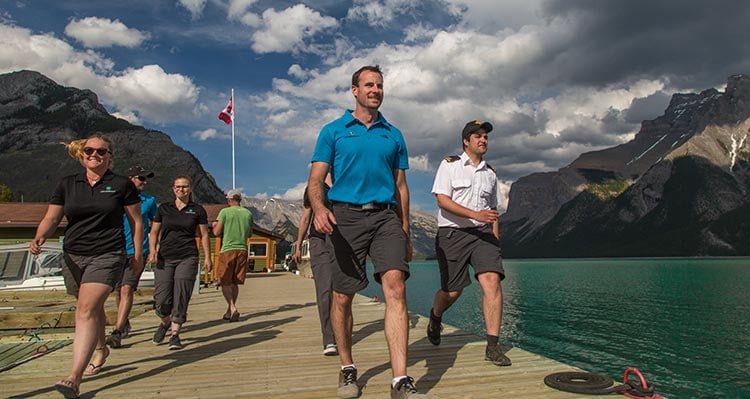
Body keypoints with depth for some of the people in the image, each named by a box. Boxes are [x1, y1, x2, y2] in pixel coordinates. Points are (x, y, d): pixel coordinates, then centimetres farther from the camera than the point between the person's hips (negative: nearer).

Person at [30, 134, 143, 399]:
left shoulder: (122, 185, -1)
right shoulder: (67, 185, 8)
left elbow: (136, 221, 4)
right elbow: (51, 218, 4)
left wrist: (138, 254, 4)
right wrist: (39, 238, -16)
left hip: (107, 255, -4)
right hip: (73, 257, 5)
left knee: (86, 310, -17)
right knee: (94, 308, 19)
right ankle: (101, 350, 43)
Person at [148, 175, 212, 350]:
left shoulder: (197, 210, 6)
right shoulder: (163, 208, 10)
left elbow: (204, 235, 8)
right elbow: (154, 232, 12)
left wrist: (207, 257, 2)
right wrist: (152, 250, -5)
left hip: (188, 258, -1)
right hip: (165, 258, 2)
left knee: (181, 298, -6)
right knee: (161, 300, -1)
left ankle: (175, 334, 5)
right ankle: (165, 322, 29)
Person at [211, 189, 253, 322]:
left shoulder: (225, 212, -5)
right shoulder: (248, 213, 8)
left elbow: (217, 232, -6)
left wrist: (214, 226, 15)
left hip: (228, 250, -4)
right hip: (243, 250, 4)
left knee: (225, 282, 3)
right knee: (235, 282, 12)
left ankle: (233, 308, -14)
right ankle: (229, 311, 19)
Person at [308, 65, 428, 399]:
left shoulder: (393, 135, 17)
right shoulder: (333, 131, 9)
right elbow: (316, 180, 1)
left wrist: (405, 233, 15)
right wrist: (319, 208, -21)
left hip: (385, 217, 2)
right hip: (346, 217, -1)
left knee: (396, 288, -15)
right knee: (342, 296, 4)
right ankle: (347, 369, 24)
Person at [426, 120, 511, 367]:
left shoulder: (490, 174, 16)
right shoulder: (450, 165, 1)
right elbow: (442, 200, -10)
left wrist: (496, 242, 13)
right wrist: (475, 214, -20)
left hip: (482, 233, 4)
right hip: (452, 233, -3)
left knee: (492, 281, -16)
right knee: (452, 291, 3)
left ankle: (492, 347, -11)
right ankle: (435, 317, 38)